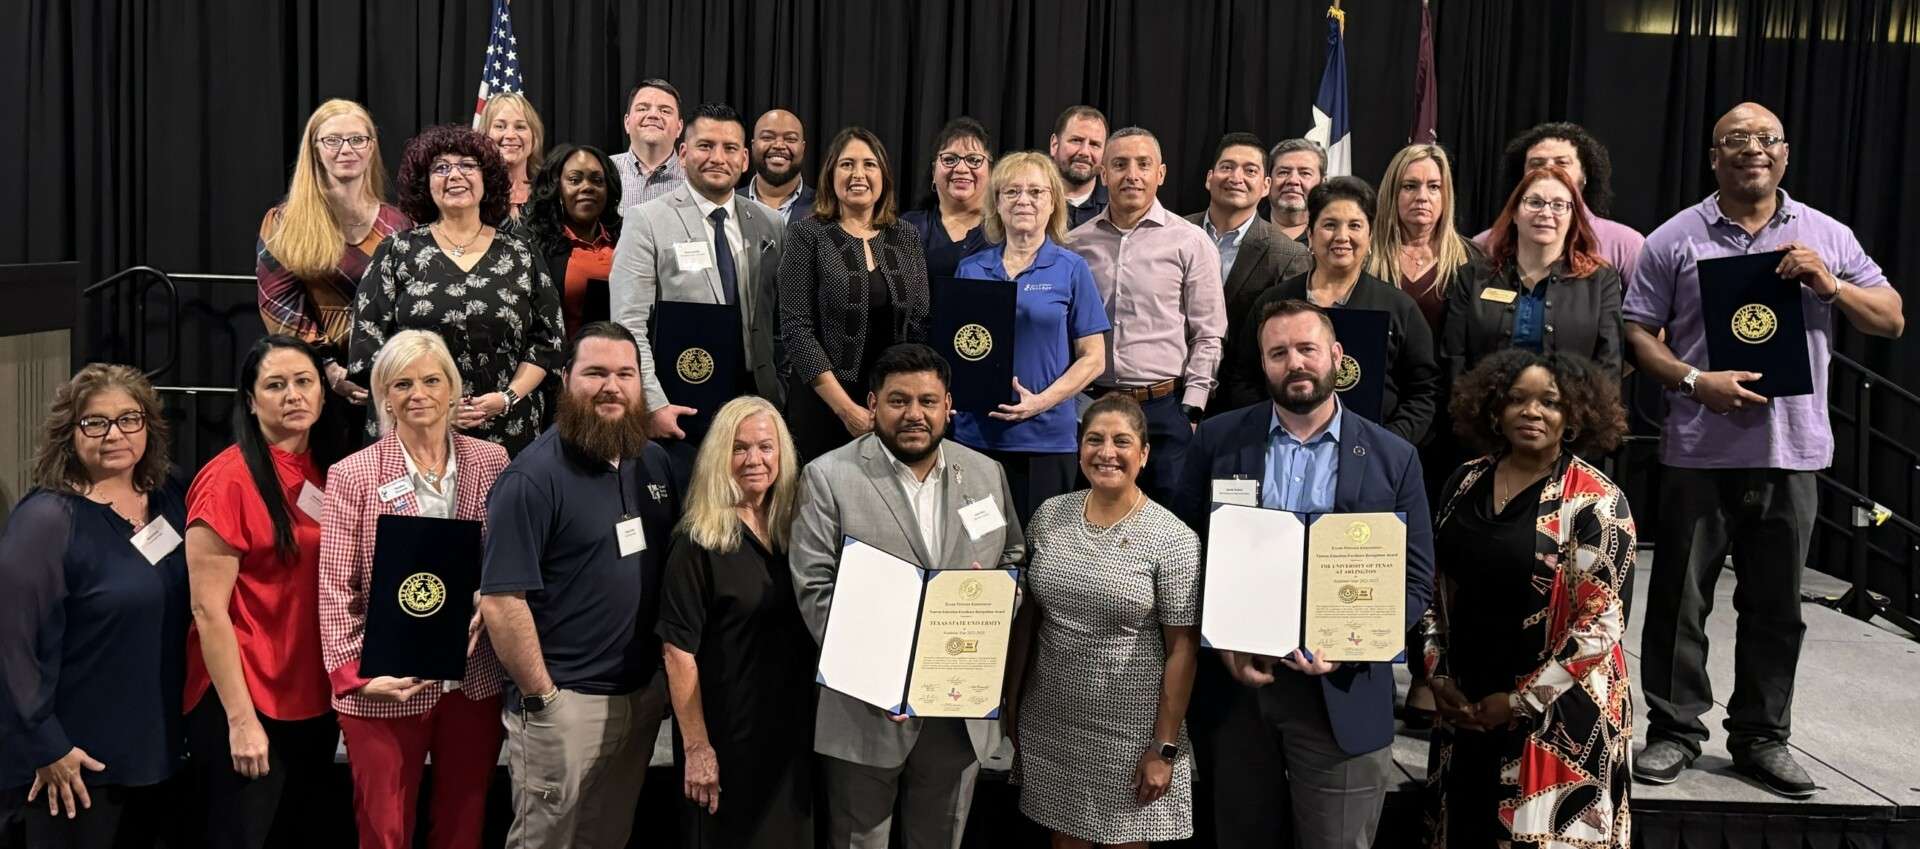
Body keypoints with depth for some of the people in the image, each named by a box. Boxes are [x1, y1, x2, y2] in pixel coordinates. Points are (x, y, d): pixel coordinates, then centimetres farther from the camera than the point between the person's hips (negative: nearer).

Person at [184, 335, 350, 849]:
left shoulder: (330, 472, 5)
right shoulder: (228, 480, -14)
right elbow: (208, 611, -16)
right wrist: (241, 720, -17)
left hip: (316, 699, 7)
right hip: (246, 704, -7)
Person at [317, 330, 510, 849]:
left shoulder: (491, 463, 3)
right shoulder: (353, 475, -5)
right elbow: (335, 589, -6)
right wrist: (356, 675, -12)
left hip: (476, 680, 2)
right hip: (387, 686, -2)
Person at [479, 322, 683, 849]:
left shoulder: (655, 462, 5)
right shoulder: (533, 477, -17)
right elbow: (501, 601, -20)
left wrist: (667, 667, 9)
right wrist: (541, 696, -16)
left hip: (646, 690, 7)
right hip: (566, 701, -6)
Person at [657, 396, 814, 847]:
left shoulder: (792, 531, 3)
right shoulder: (698, 542, -13)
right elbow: (678, 651, -16)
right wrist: (697, 747, -18)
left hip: (793, 727, 5)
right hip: (727, 733, -5)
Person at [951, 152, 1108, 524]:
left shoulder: (1071, 269, 2)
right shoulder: (970, 270, 9)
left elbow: (1093, 358, 0)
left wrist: (1042, 401, -13)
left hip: (1045, 437, -2)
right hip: (975, 434, 2)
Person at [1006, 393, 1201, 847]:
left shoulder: (1174, 540, -12)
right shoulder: (1049, 516, 0)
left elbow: (1182, 649, -10)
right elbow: (1026, 611, 9)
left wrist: (1164, 749, -10)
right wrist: (1011, 696, 9)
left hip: (1130, 729, -3)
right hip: (1049, 721, 4)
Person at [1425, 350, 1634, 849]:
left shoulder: (1595, 503, -13)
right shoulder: (1467, 483, 3)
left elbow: (1598, 625, -16)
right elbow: (1435, 585, 11)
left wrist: (1519, 701, -14)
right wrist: (1437, 673, 2)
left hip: (1558, 717, -5)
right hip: (1465, 706, 5)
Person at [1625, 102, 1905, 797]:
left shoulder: (1827, 237, 9)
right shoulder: (1676, 239, 2)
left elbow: (1893, 320, 11)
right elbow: (1638, 331, 0)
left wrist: (1830, 284, -7)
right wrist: (1694, 382, -15)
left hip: (1791, 452, 2)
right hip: (1699, 451, -2)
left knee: (1776, 606, 10)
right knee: (1680, 598, 4)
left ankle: (1761, 736, 23)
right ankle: (1674, 731, 16)